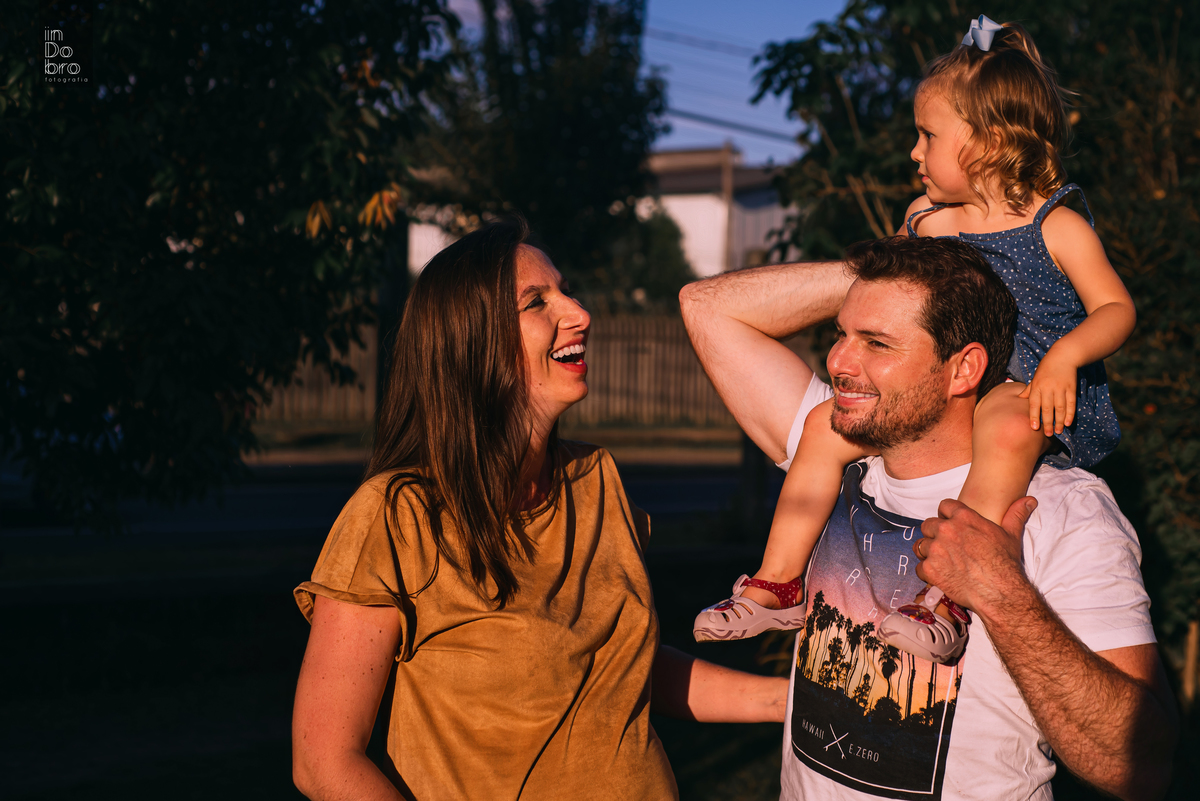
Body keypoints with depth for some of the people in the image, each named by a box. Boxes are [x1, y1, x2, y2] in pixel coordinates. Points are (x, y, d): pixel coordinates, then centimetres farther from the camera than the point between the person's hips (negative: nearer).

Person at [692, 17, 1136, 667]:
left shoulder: (1055, 226, -6)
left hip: (1032, 392, -6)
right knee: (827, 424, -6)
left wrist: (1064, 357, -25)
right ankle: (778, 584, -4)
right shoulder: (929, 219, 11)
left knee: (1006, 432, -42)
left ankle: (947, 601, -44)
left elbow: (1116, 308, -8)